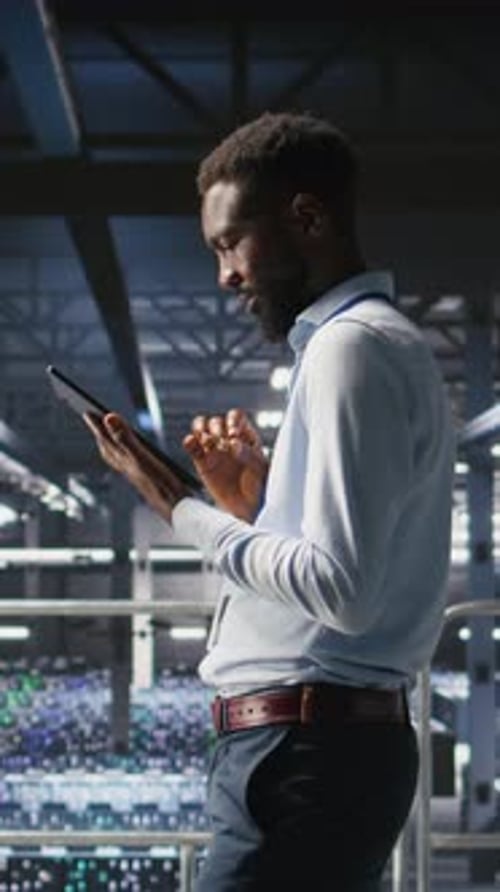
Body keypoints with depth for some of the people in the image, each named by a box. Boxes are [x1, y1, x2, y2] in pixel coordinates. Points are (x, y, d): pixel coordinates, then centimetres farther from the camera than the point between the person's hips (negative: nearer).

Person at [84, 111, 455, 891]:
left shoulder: (350, 348, -11)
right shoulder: (388, 343, 20)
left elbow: (341, 588, -21)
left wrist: (187, 513, -11)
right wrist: (255, 502, 10)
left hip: (307, 755, -10)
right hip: (332, 745, 10)